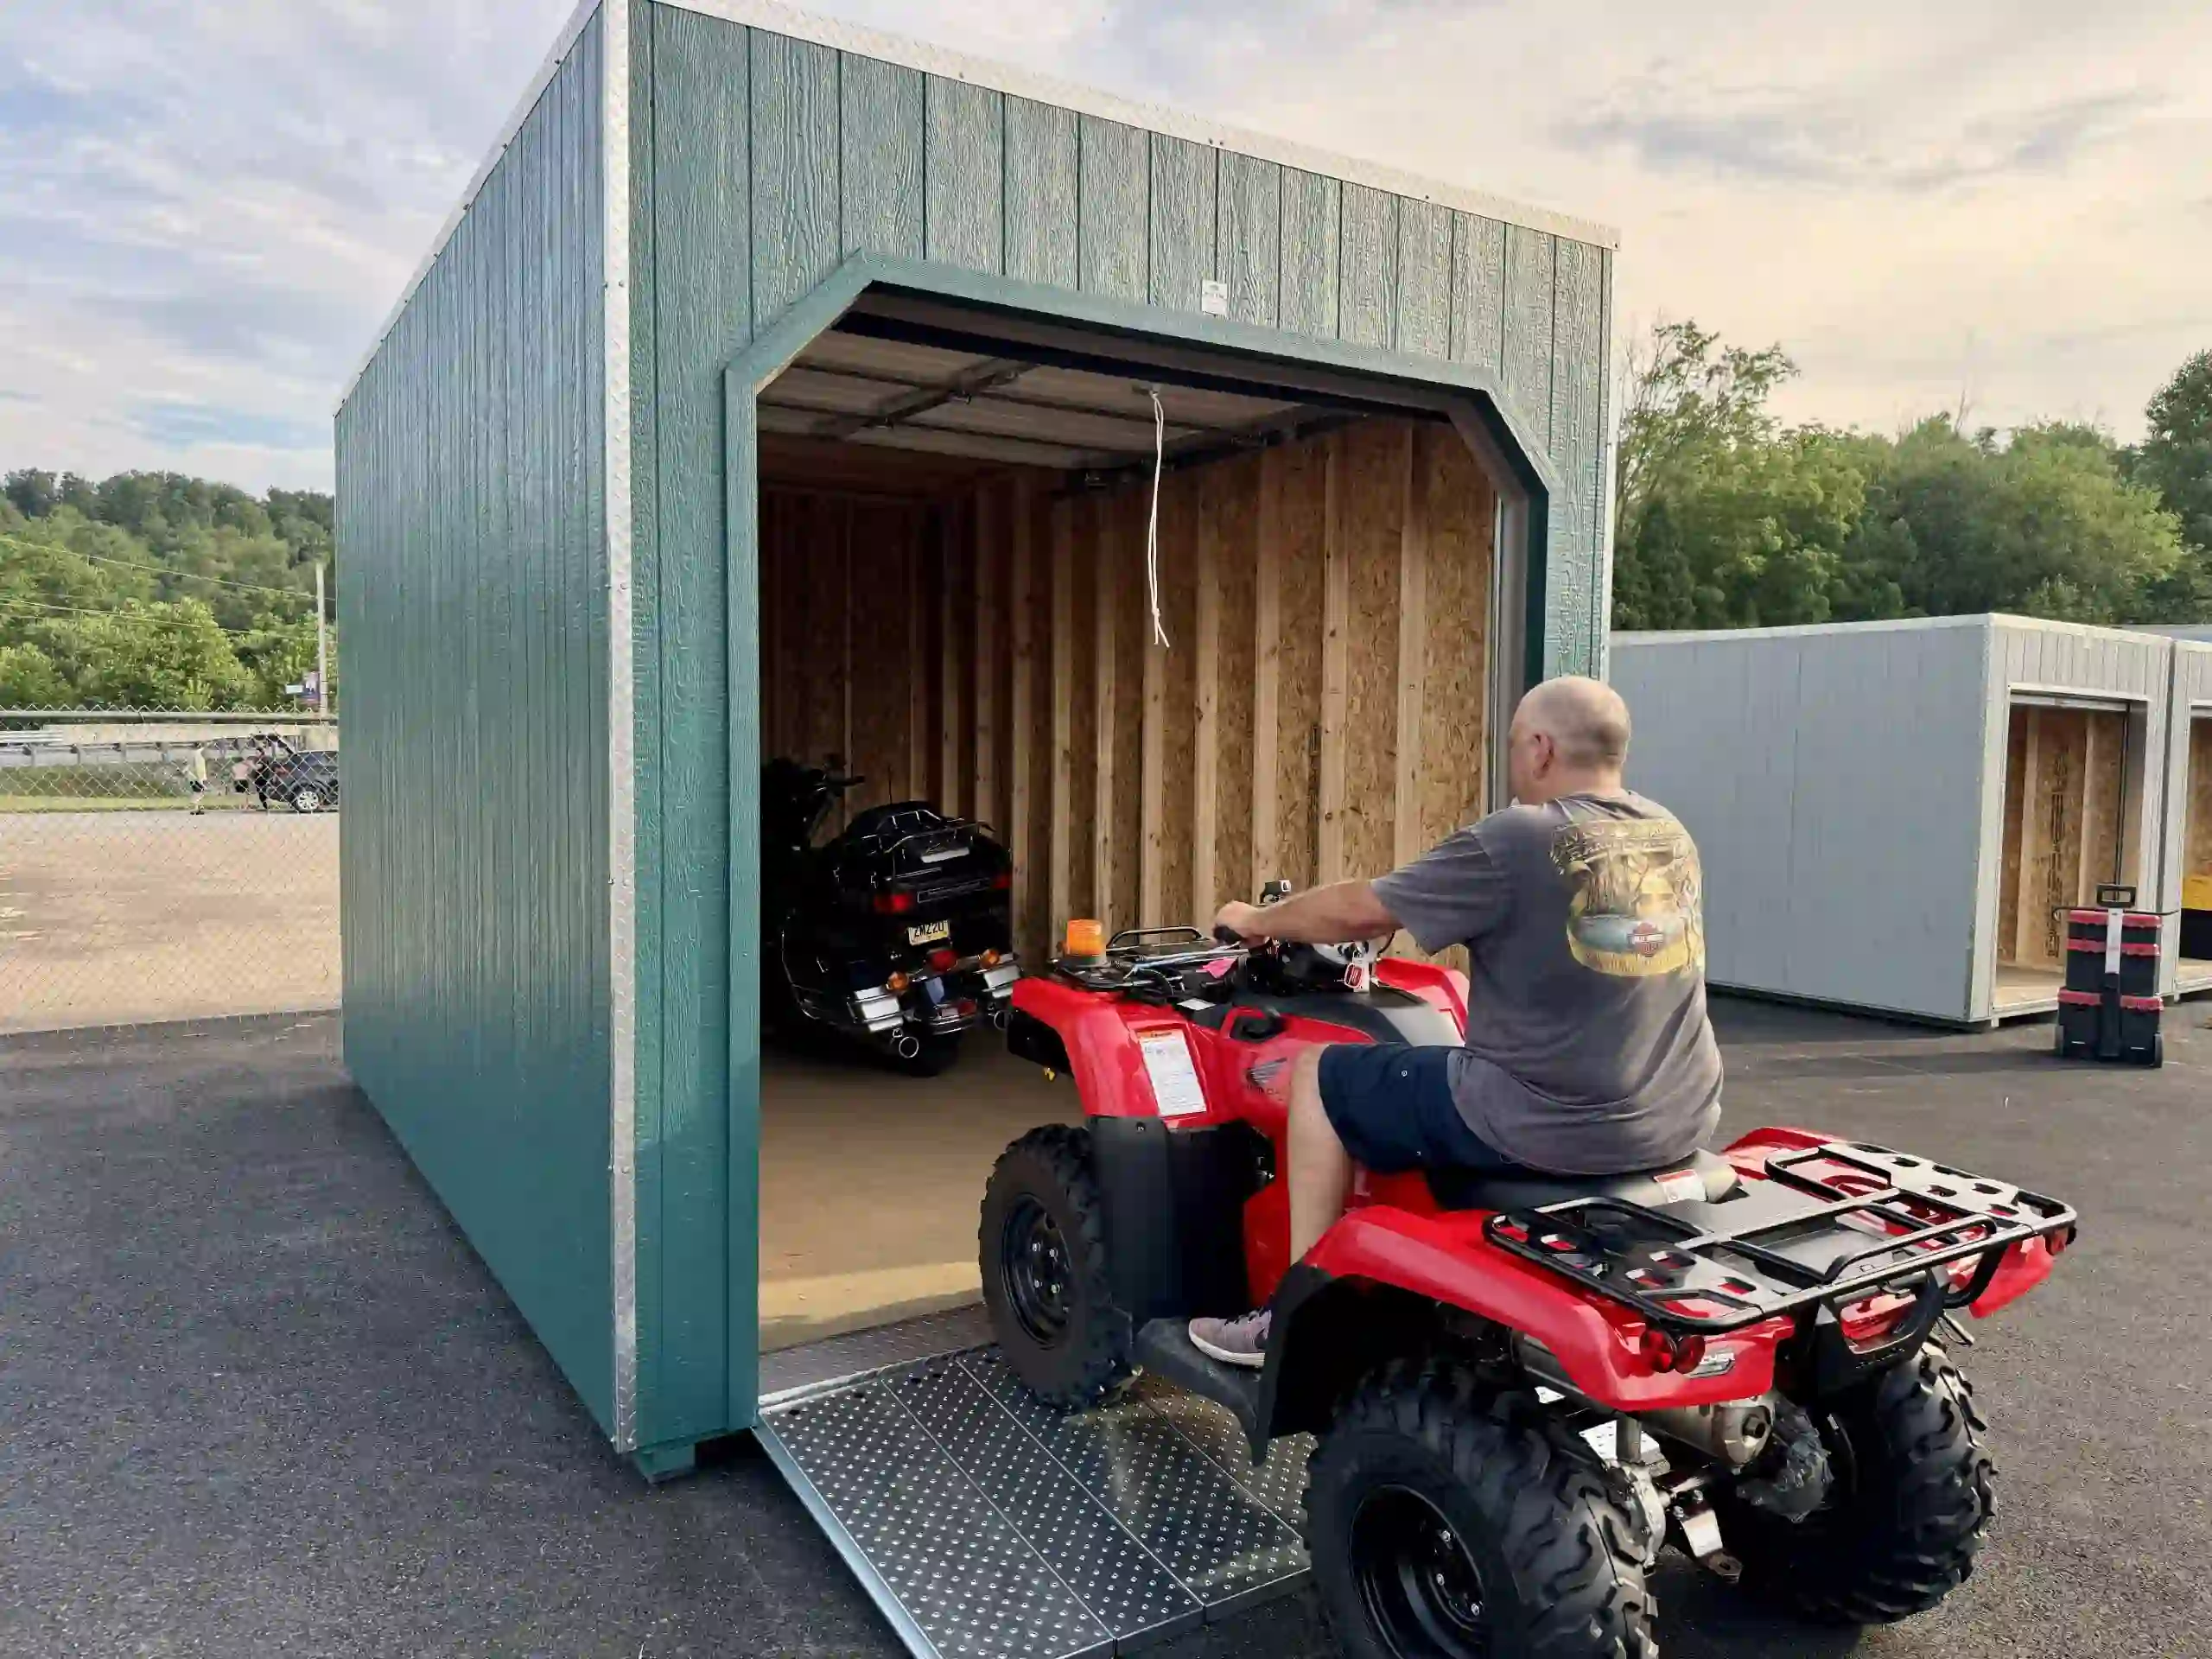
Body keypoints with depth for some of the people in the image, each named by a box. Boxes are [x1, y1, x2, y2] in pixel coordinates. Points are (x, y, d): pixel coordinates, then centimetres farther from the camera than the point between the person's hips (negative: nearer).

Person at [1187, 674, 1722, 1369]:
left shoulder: (1512, 842, -15)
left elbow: (1359, 911, -7)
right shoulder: (1671, 837, 8)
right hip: (1680, 1120, 8)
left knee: (1322, 1076, 8)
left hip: (1553, 1123, -8)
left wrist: (1258, 920, 12)